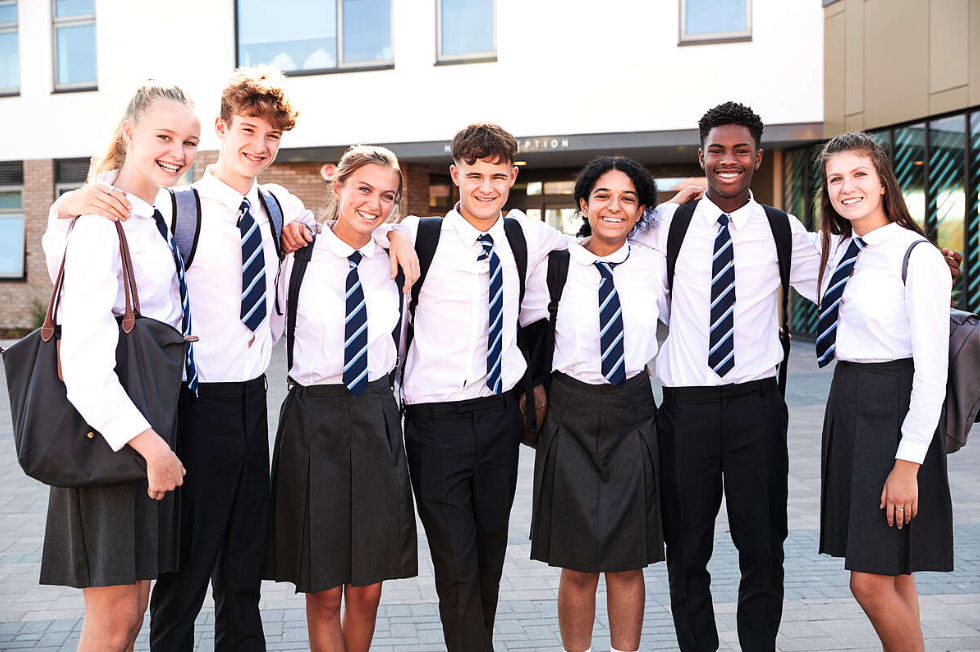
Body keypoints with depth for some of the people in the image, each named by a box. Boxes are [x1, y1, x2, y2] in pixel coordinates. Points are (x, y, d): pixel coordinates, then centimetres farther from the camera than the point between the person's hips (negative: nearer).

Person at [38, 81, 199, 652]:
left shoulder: (153, 218, 12)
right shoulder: (102, 222, -16)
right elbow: (82, 358, -24)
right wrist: (149, 443, -27)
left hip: (148, 428, 9)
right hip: (110, 430, -9)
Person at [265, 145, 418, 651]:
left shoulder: (392, 264, 9)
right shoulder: (300, 259, -3)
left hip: (378, 420, 3)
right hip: (314, 421, -3)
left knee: (367, 589, 9)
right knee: (323, 592, 3)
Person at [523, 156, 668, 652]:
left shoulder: (655, 266, 2)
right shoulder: (553, 266, -2)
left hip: (633, 416, 1)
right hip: (572, 416, -1)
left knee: (627, 562, 7)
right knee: (577, 565, 4)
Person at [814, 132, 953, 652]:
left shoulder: (919, 257, -14)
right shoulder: (835, 248, 8)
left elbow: (932, 370, -16)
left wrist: (907, 464, -18)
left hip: (893, 410, -7)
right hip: (846, 406, 7)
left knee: (872, 581, -5)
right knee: (892, 574, 15)